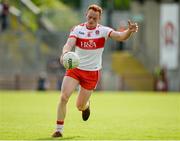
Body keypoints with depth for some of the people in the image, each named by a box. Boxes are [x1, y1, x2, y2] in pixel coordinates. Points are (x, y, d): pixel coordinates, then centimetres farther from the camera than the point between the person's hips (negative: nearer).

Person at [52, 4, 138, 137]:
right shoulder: (77, 29, -5)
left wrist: (129, 31, -46)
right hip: (74, 69, 1)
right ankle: (59, 129, -4)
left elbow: (120, 36, -23)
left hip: (92, 73, -1)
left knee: (80, 106, 4)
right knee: (64, 97, -17)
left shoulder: (103, 31, -8)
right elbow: (69, 43, -19)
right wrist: (65, 53, -43)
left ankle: (86, 105, 43)